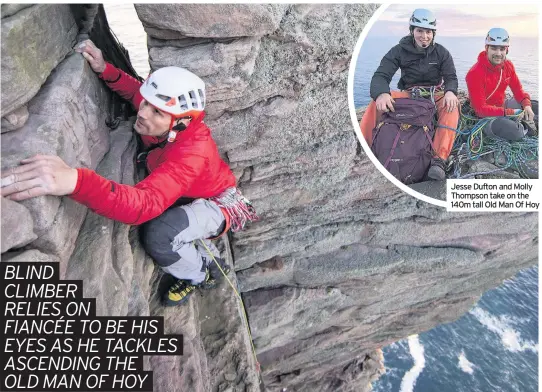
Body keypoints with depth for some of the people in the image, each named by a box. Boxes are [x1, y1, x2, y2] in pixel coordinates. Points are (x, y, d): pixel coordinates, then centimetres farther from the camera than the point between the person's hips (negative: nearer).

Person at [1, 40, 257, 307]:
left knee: (159, 235, -28)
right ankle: (210, 260, 27)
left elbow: (145, 204, -54)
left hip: (220, 204, -8)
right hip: (193, 197, 8)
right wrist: (104, 70, -14)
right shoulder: (163, 125, -17)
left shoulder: (191, 153, -40)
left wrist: (75, 181, -69)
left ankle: (197, 276, 5)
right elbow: (135, 90, 6)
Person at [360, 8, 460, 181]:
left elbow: (451, 77, -5)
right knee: (377, 102, -28)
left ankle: (439, 159, -40)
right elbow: (381, 75, -15)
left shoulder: (441, 52, 0)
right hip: (408, 95, 0)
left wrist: (450, 91, -32)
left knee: (451, 105, -34)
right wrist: (382, 94, -40)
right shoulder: (399, 50, -4)